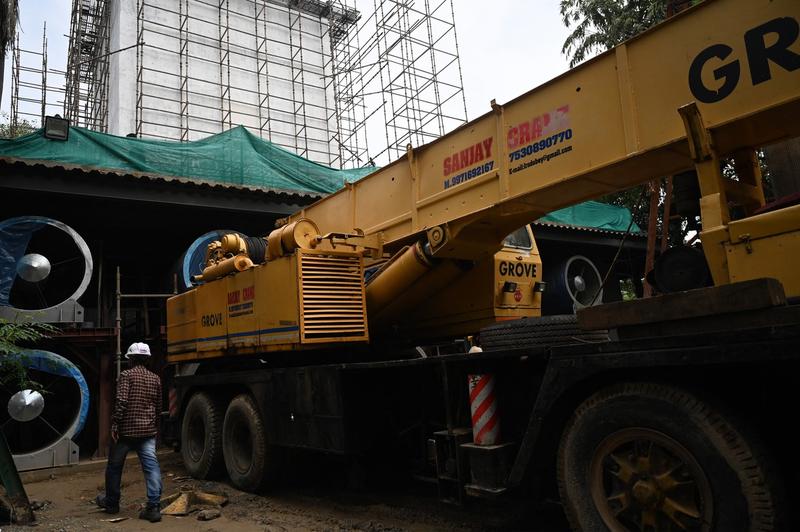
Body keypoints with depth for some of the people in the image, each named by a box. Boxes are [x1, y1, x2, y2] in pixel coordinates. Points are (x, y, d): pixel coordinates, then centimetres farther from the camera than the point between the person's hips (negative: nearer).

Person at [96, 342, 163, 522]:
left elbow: (121, 401, -17)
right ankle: (154, 507, -9)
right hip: (148, 431, 3)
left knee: (114, 466, 17)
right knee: (151, 466, -3)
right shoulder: (155, 379, 9)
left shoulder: (126, 375, -6)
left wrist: (115, 424, -12)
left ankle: (111, 503, 33)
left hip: (126, 429, -3)